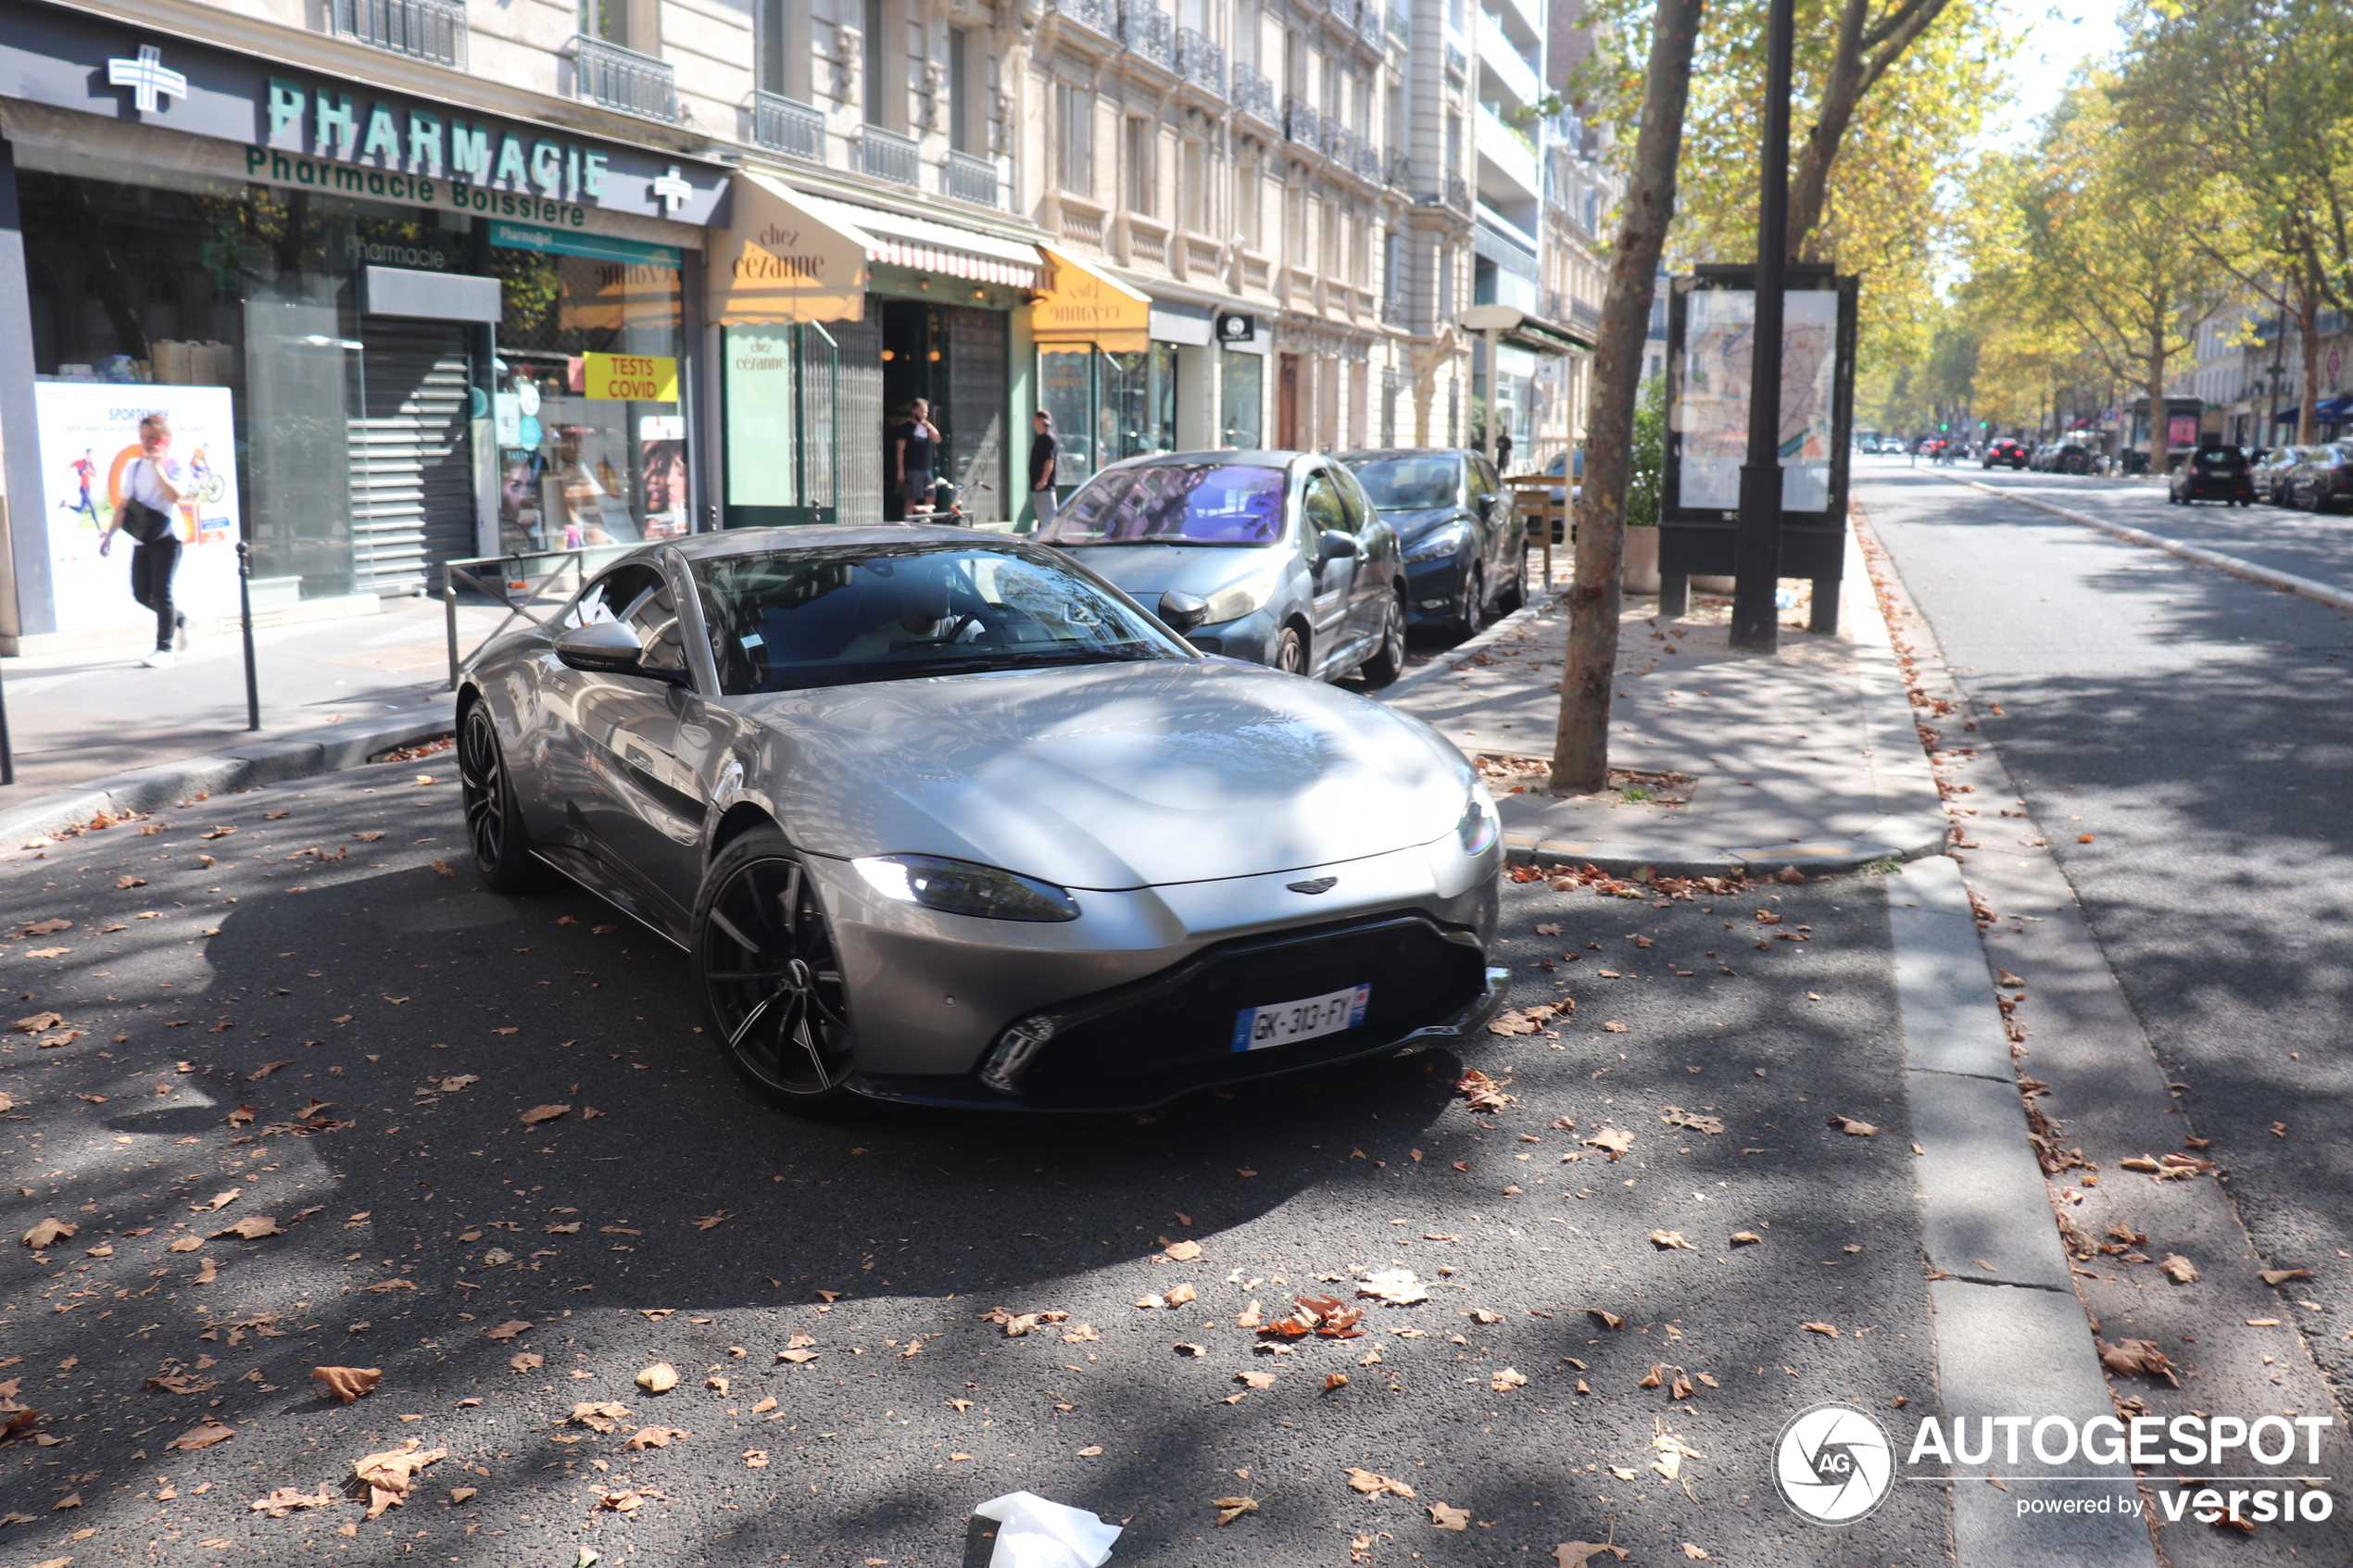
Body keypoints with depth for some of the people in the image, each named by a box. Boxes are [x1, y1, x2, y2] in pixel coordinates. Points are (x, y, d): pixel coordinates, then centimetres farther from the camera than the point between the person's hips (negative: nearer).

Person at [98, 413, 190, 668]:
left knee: (160, 591, -10)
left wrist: (157, 465, -19)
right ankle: (178, 620, 29)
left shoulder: (176, 467, -3)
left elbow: (173, 496, -22)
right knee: (141, 594, 4)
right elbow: (124, 504, 15)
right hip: (141, 540, 6)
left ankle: (164, 648, -5)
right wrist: (110, 533, 9)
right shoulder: (134, 467, 12)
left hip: (166, 538, -6)